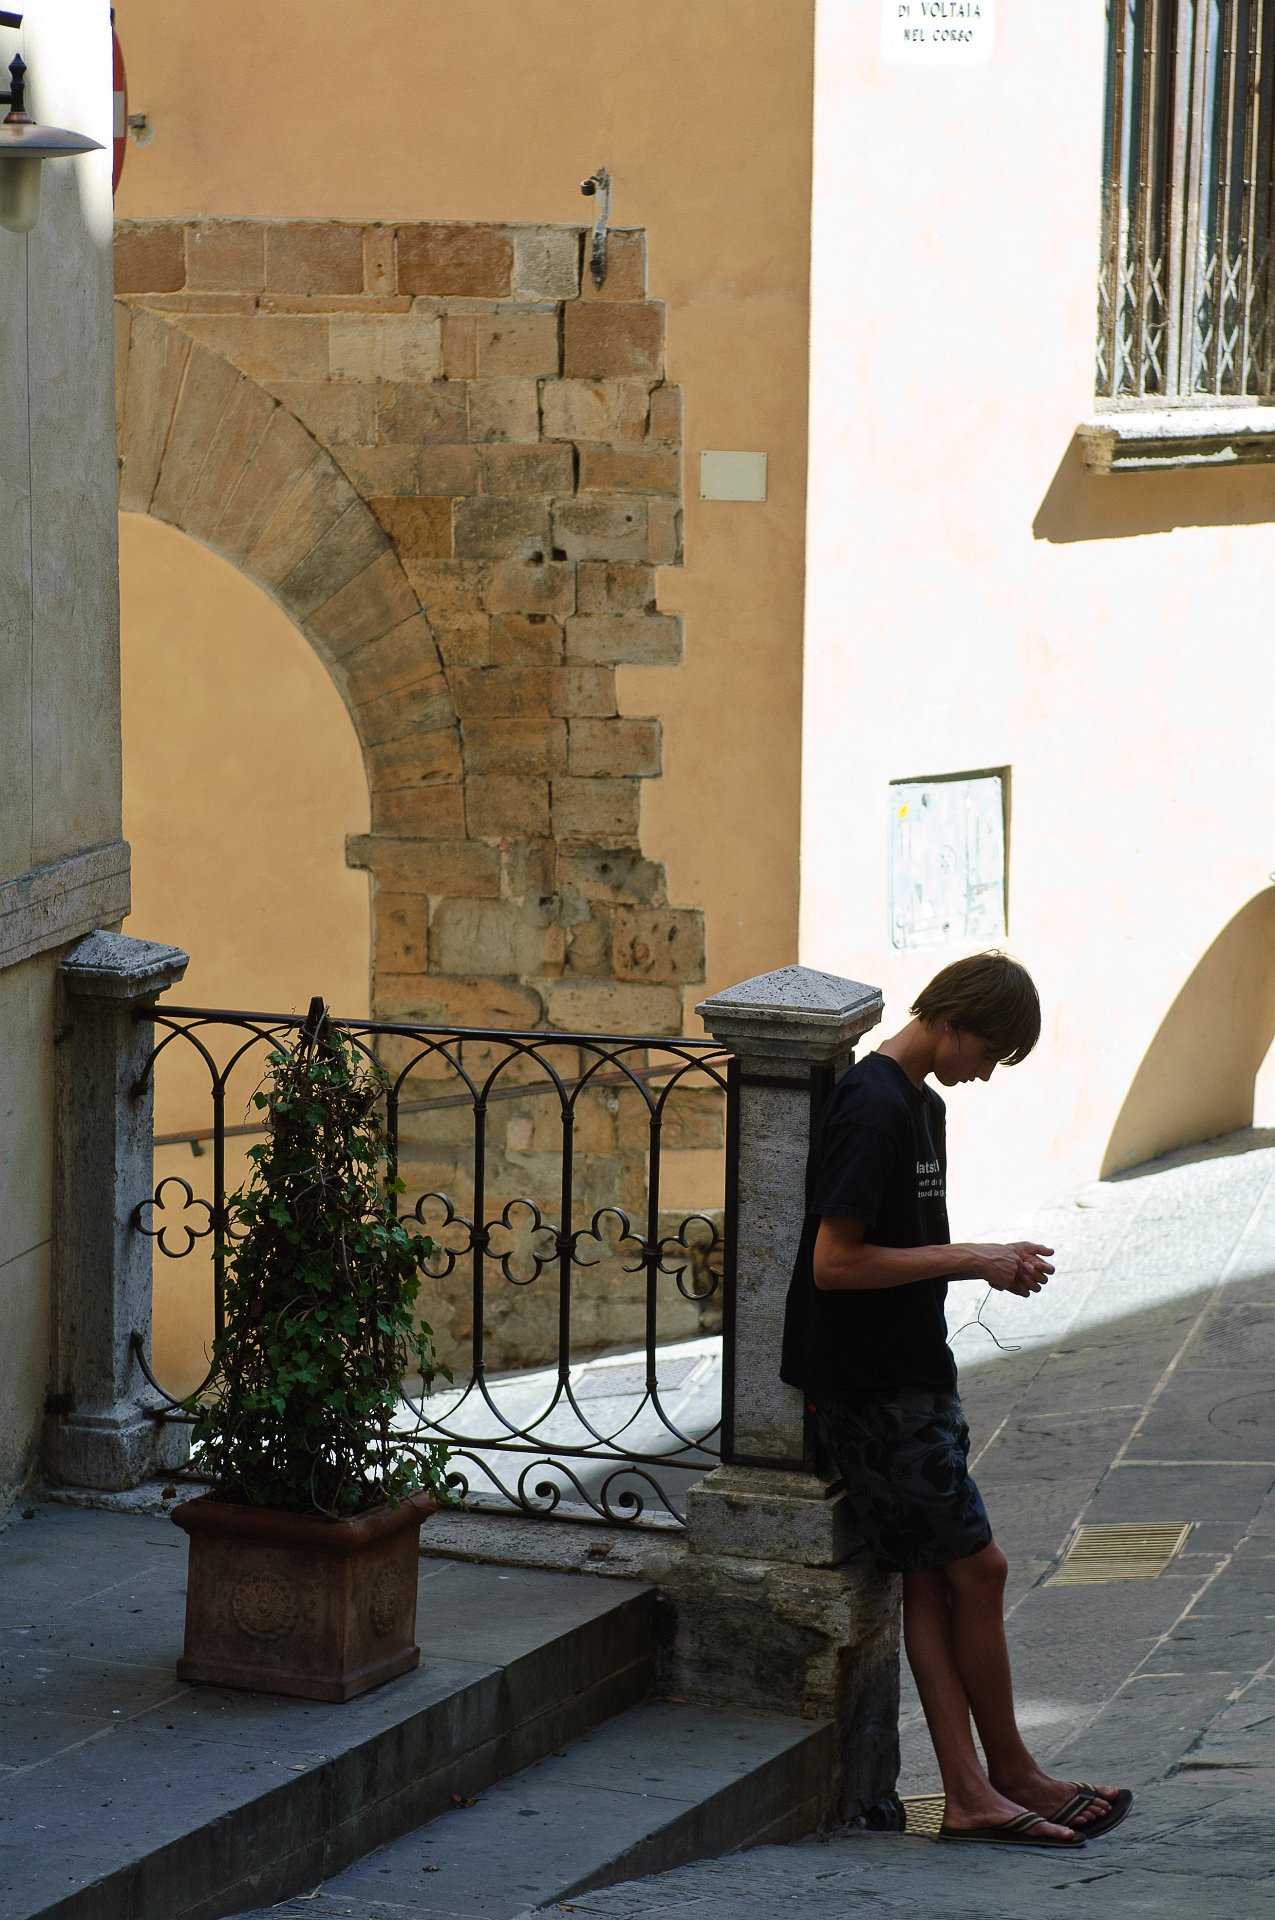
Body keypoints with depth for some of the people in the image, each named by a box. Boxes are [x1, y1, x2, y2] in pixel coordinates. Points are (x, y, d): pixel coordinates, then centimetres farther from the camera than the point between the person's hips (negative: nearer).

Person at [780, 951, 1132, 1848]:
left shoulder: (920, 1104, 14)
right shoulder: (873, 1109, -18)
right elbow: (834, 1262, -22)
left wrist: (992, 1260, 4)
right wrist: (968, 1260, -16)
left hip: (913, 1378, 9)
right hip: (872, 1388, -9)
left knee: (932, 1580, 6)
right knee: (977, 1567, -2)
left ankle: (971, 1795, 6)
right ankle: (1011, 1771, 11)